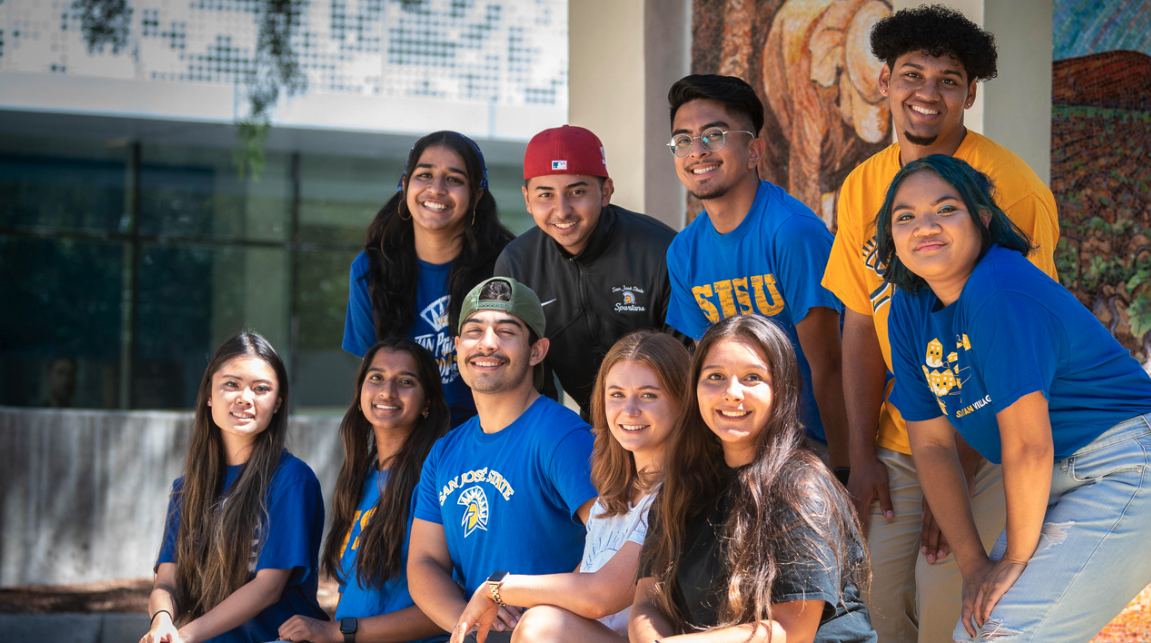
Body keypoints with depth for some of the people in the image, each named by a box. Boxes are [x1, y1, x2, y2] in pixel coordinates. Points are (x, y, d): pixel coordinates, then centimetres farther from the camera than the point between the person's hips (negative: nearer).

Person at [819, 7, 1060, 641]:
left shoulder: (1010, 188, -15)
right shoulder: (863, 186, 3)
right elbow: (860, 327, 6)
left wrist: (958, 473, -17)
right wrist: (862, 457, 0)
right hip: (900, 438, 5)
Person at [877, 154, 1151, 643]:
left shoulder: (1002, 293, -23)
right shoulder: (910, 310, 3)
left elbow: (1028, 445, -22)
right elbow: (931, 445, 5)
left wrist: (1015, 559, -12)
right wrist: (975, 565, 0)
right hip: (1057, 487, 9)